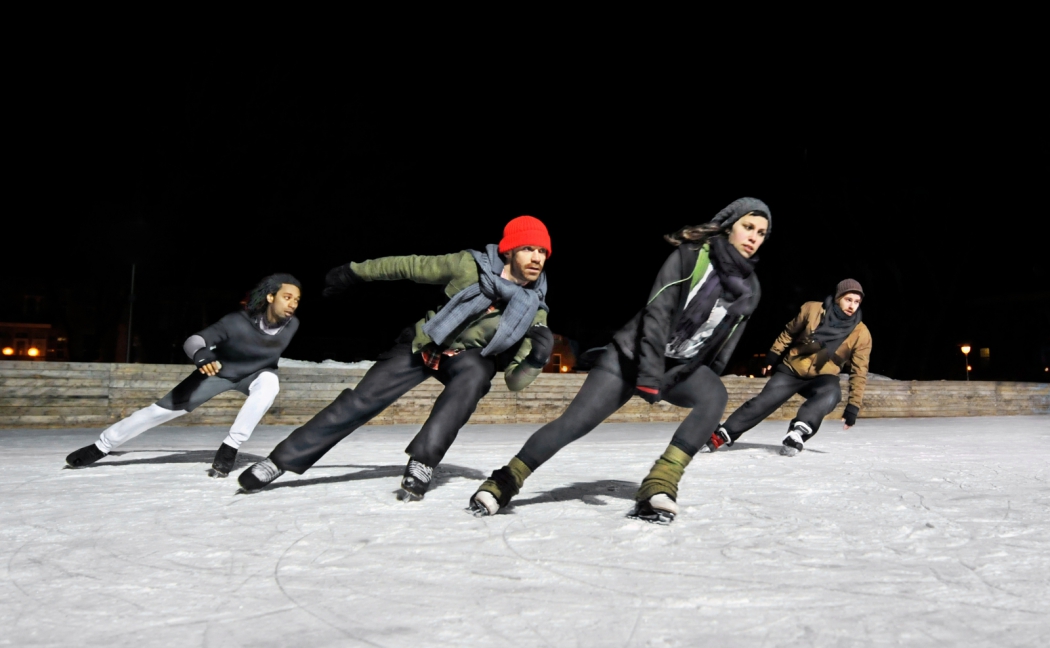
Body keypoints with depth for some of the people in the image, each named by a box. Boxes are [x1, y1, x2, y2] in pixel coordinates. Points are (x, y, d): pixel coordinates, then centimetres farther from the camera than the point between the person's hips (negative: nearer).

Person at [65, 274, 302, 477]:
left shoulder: (292, 324, -21)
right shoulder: (237, 323, -33)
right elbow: (193, 341, -38)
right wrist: (202, 355, -60)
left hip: (255, 374, 2)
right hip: (218, 371, -2)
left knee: (269, 382, -34)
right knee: (164, 408, -6)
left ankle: (229, 449, -26)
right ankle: (101, 447, 11)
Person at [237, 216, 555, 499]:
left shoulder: (533, 309, -15)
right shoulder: (470, 266, -20)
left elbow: (514, 381, -13)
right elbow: (409, 266, -6)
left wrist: (536, 357, -33)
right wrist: (355, 271, 0)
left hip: (468, 358, 0)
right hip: (423, 345, 0)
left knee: (475, 373, -35)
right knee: (361, 400, -9)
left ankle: (422, 464, -33)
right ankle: (282, 459, 4)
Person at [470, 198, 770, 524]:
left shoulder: (749, 289, 1)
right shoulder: (691, 255, -14)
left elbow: (722, 345, 11)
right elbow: (656, 313, -21)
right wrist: (650, 374, -29)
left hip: (682, 367, 4)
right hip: (633, 354, -4)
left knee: (715, 395, -29)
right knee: (575, 422, -14)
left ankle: (659, 485, -30)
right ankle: (505, 481, 2)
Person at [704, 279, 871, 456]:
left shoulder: (861, 334, -14)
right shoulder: (811, 310, -14)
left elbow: (859, 372, -11)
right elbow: (788, 333, 3)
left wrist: (853, 407, -15)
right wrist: (772, 356, 6)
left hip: (822, 377, 0)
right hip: (791, 369, 0)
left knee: (832, 393, -35)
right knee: (762, 403, -11)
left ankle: (799, 431, -45)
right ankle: (720, 437, -3)